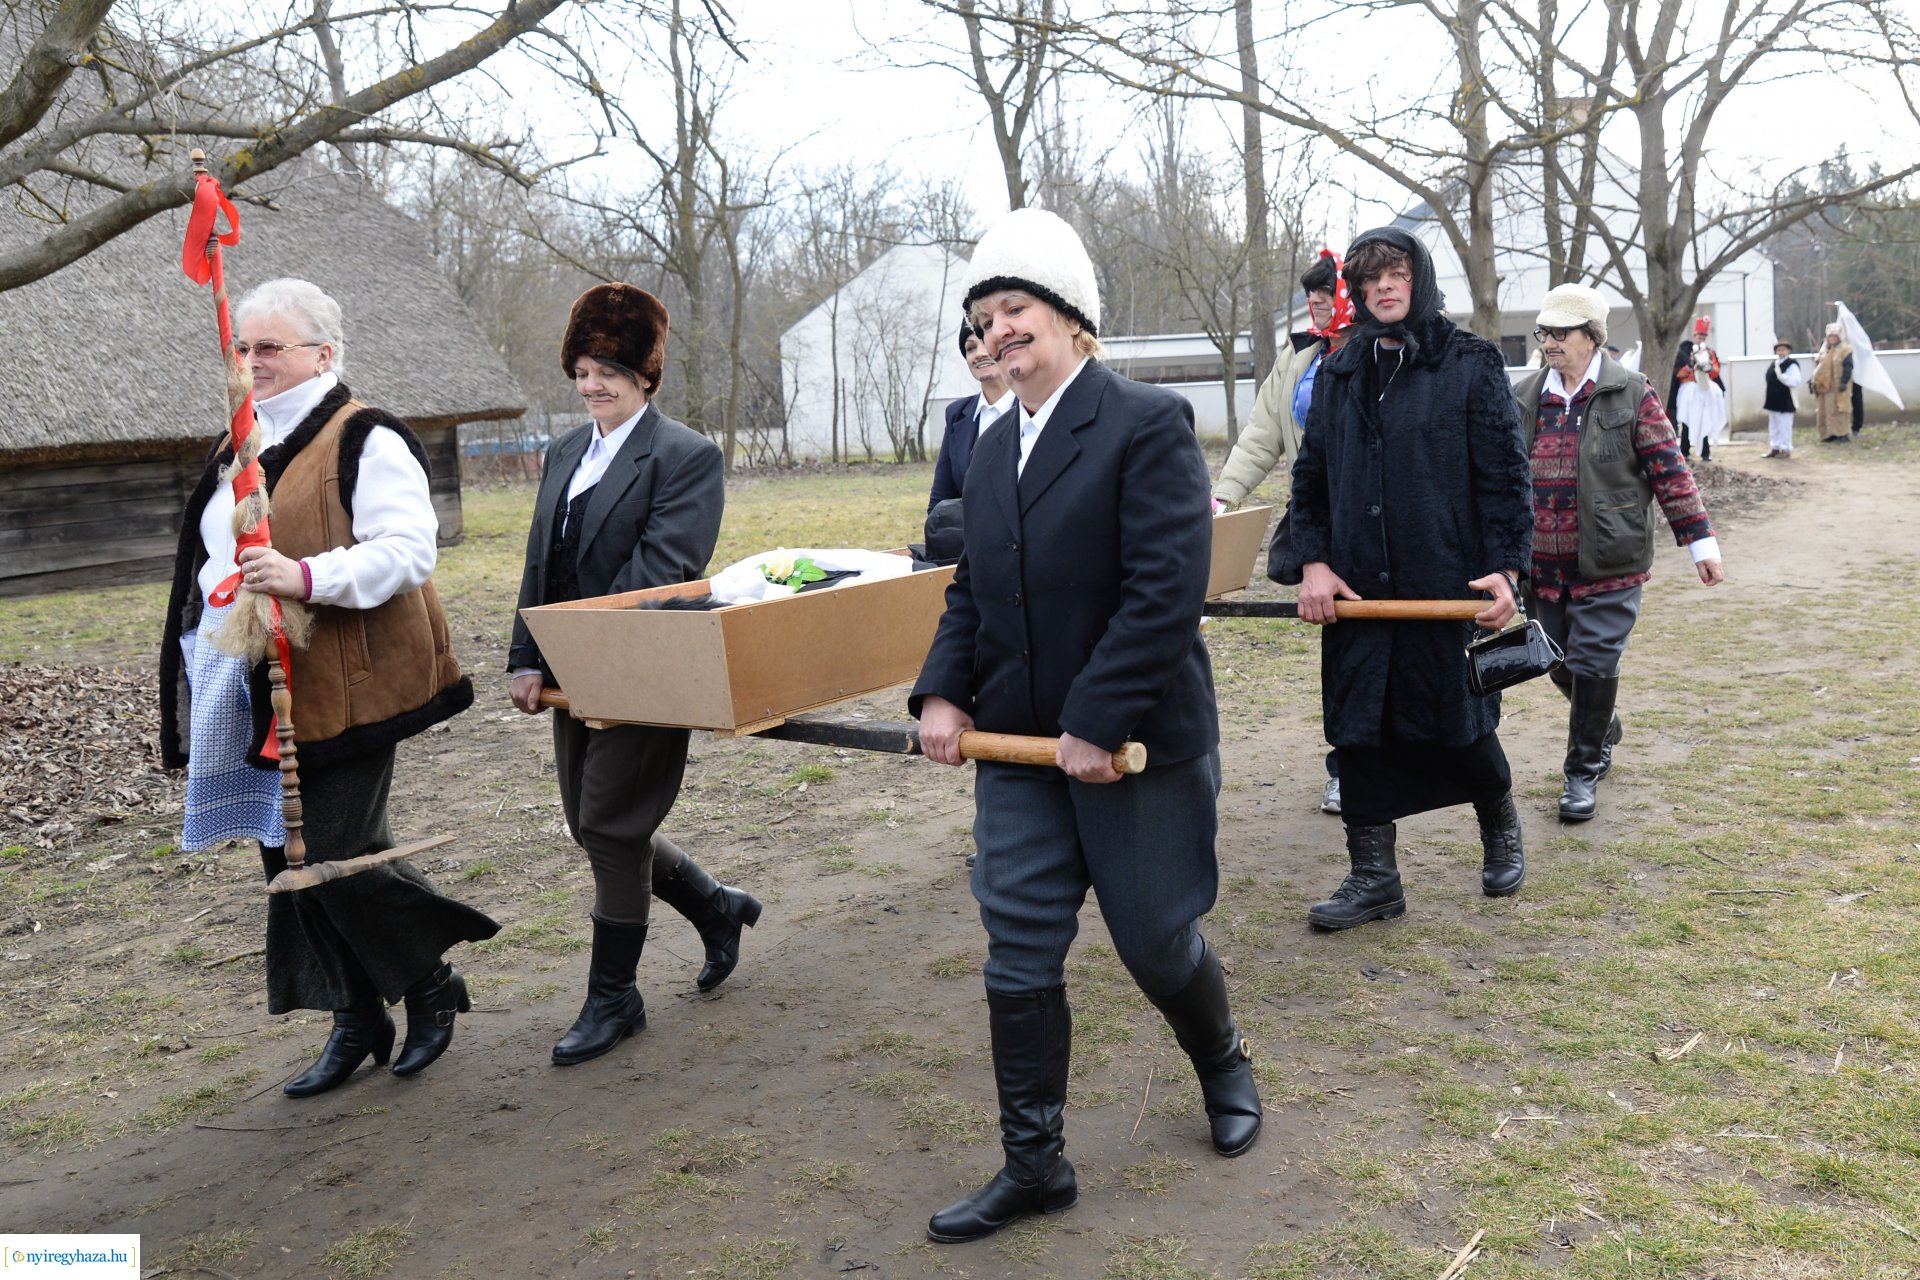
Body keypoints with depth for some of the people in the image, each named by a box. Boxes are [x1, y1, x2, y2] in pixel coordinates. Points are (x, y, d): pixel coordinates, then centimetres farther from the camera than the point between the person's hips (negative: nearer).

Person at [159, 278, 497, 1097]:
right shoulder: (240, 450, 18)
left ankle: (432, 984, 17)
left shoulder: (365, 443, -9)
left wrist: (310, 577, -32)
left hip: (343, 690, -8)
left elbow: (408, 552, -19)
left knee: (339, 858, -8)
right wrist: (197, 683, 26)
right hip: (258, 696, 9)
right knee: (294, 860, 11)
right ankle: (356, 1021, 25)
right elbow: (211, 563, 28)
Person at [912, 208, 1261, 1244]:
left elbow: (1168, 587, -20)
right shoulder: (993, 449, 10)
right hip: (1018, 751, 6)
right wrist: (943, 693, -2)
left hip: (1138, 745, -6)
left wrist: (1098, 722, -22)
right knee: (1020, 960, 7)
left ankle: (1224, 1068, 43)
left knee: (1157, 940, 10)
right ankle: (1033, 1165, 23)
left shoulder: (1148, 423, -13)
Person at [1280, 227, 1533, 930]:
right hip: (1356, 588, 4)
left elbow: (1504, 475, -4)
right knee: (1359, 729, 4)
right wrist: (1313, 562, -1)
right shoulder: (1339, 373, 11)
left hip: (1449, 584, -3)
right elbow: (1310, 477, 11)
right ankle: (1373, 877, 16)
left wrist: (1505, 568, -13)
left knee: (1459, 726, 7)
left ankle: (1501, 826, 37)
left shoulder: (1471, 364, -1)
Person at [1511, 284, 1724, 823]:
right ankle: (1603, 729, 42)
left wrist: (1700, 540, -3)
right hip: (1545, 565, 4)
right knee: (1560, 664, 12)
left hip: (1610, 565, -4)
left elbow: (1669, 470, -2)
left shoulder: (1630, 395, -3)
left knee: (1594, 665, -3)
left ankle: (1582, 772, 13)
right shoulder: (1524, 399, 7)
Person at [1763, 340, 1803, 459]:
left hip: (1784, 401, -9)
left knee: (1784, 426, -2)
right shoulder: (1774, 364, 11)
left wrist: (1781, 376, -30)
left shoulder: (1792, 364, -13)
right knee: (1773, 426, 15)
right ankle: (1775, 448, 24)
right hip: (1773, 400, 9)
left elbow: (1796, 381, -22)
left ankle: (1786, 449, 5)